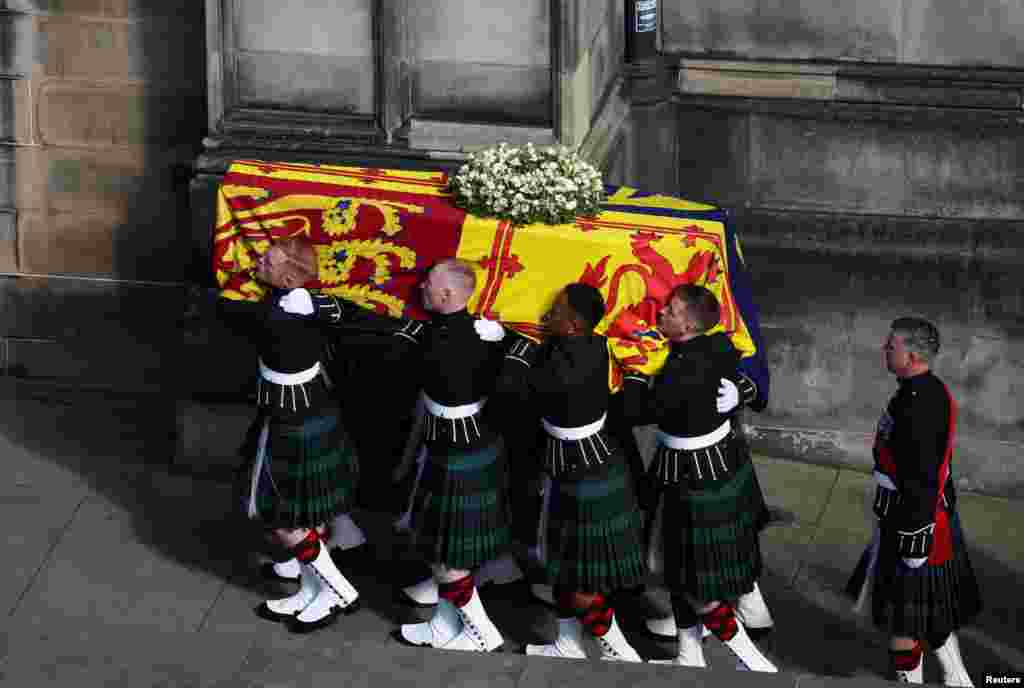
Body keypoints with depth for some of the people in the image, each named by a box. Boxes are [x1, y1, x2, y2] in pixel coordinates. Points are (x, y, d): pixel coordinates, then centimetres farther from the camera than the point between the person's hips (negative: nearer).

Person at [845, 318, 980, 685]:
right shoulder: (934, 390, 4)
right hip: (938, 517, 10)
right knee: (932, 611, 22)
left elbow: (921, 482, -27)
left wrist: (913, 543, -21)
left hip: (911, 522, -10)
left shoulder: (916, 409, -27)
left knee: (901, 618, 5)